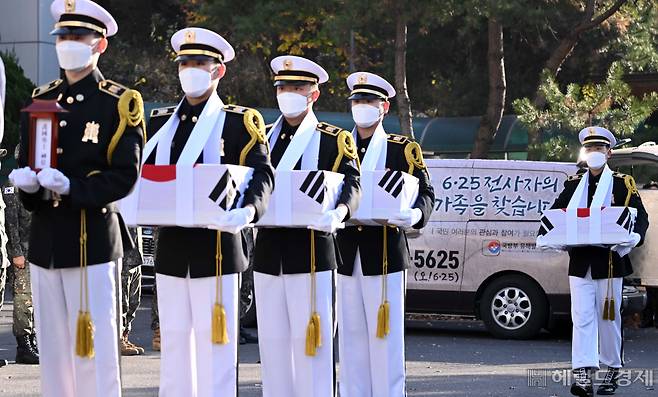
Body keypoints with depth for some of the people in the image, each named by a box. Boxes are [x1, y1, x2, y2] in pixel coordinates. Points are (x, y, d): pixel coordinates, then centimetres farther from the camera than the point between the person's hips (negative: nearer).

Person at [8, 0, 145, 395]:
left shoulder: (120, 103, -2)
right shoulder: (40, 100, 15)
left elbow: (125, 177, -8)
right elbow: (26, 166, 15)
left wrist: (72, 187, -22)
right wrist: (29, 182, -9)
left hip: (93, 240, -5)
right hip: (45, 240, 6)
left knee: (93, 349, -4)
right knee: (52, 349, 9)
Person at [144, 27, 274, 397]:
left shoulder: (241, 122, 1)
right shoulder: (161, 123, 15)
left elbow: (262, 175, -10)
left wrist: (249, 209, -30)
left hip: (216, 251, -5)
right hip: (172, 251, 5)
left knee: (214, 346, -4)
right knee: (174, 344, 8)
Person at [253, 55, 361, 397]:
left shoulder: (334, 141, 2)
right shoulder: (264, 139, 16)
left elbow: (351, 185, -11)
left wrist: (338, 213, -32)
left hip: (311, 254, -5)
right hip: (268, 253, 5)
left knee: (309, 341, -5)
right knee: (272, 341, 7)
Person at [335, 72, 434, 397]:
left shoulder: (403, 150, 4)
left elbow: (425, 194, -1)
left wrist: (415, 215, -22)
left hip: (385, 256, -4)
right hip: (346, 256, 4)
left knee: (385, 335, -3)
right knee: (351, 336, 7)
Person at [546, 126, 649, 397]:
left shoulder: (622, 184, 3)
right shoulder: (574, 184, 12)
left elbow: (641, 217, -2)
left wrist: (635, 236, -23)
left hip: (609, 261, -2)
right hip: (580, 262, 2)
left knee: (609, 318, 6)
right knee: (582, 318, -6)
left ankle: (613, 371, 20)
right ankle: (583, 375, -11)